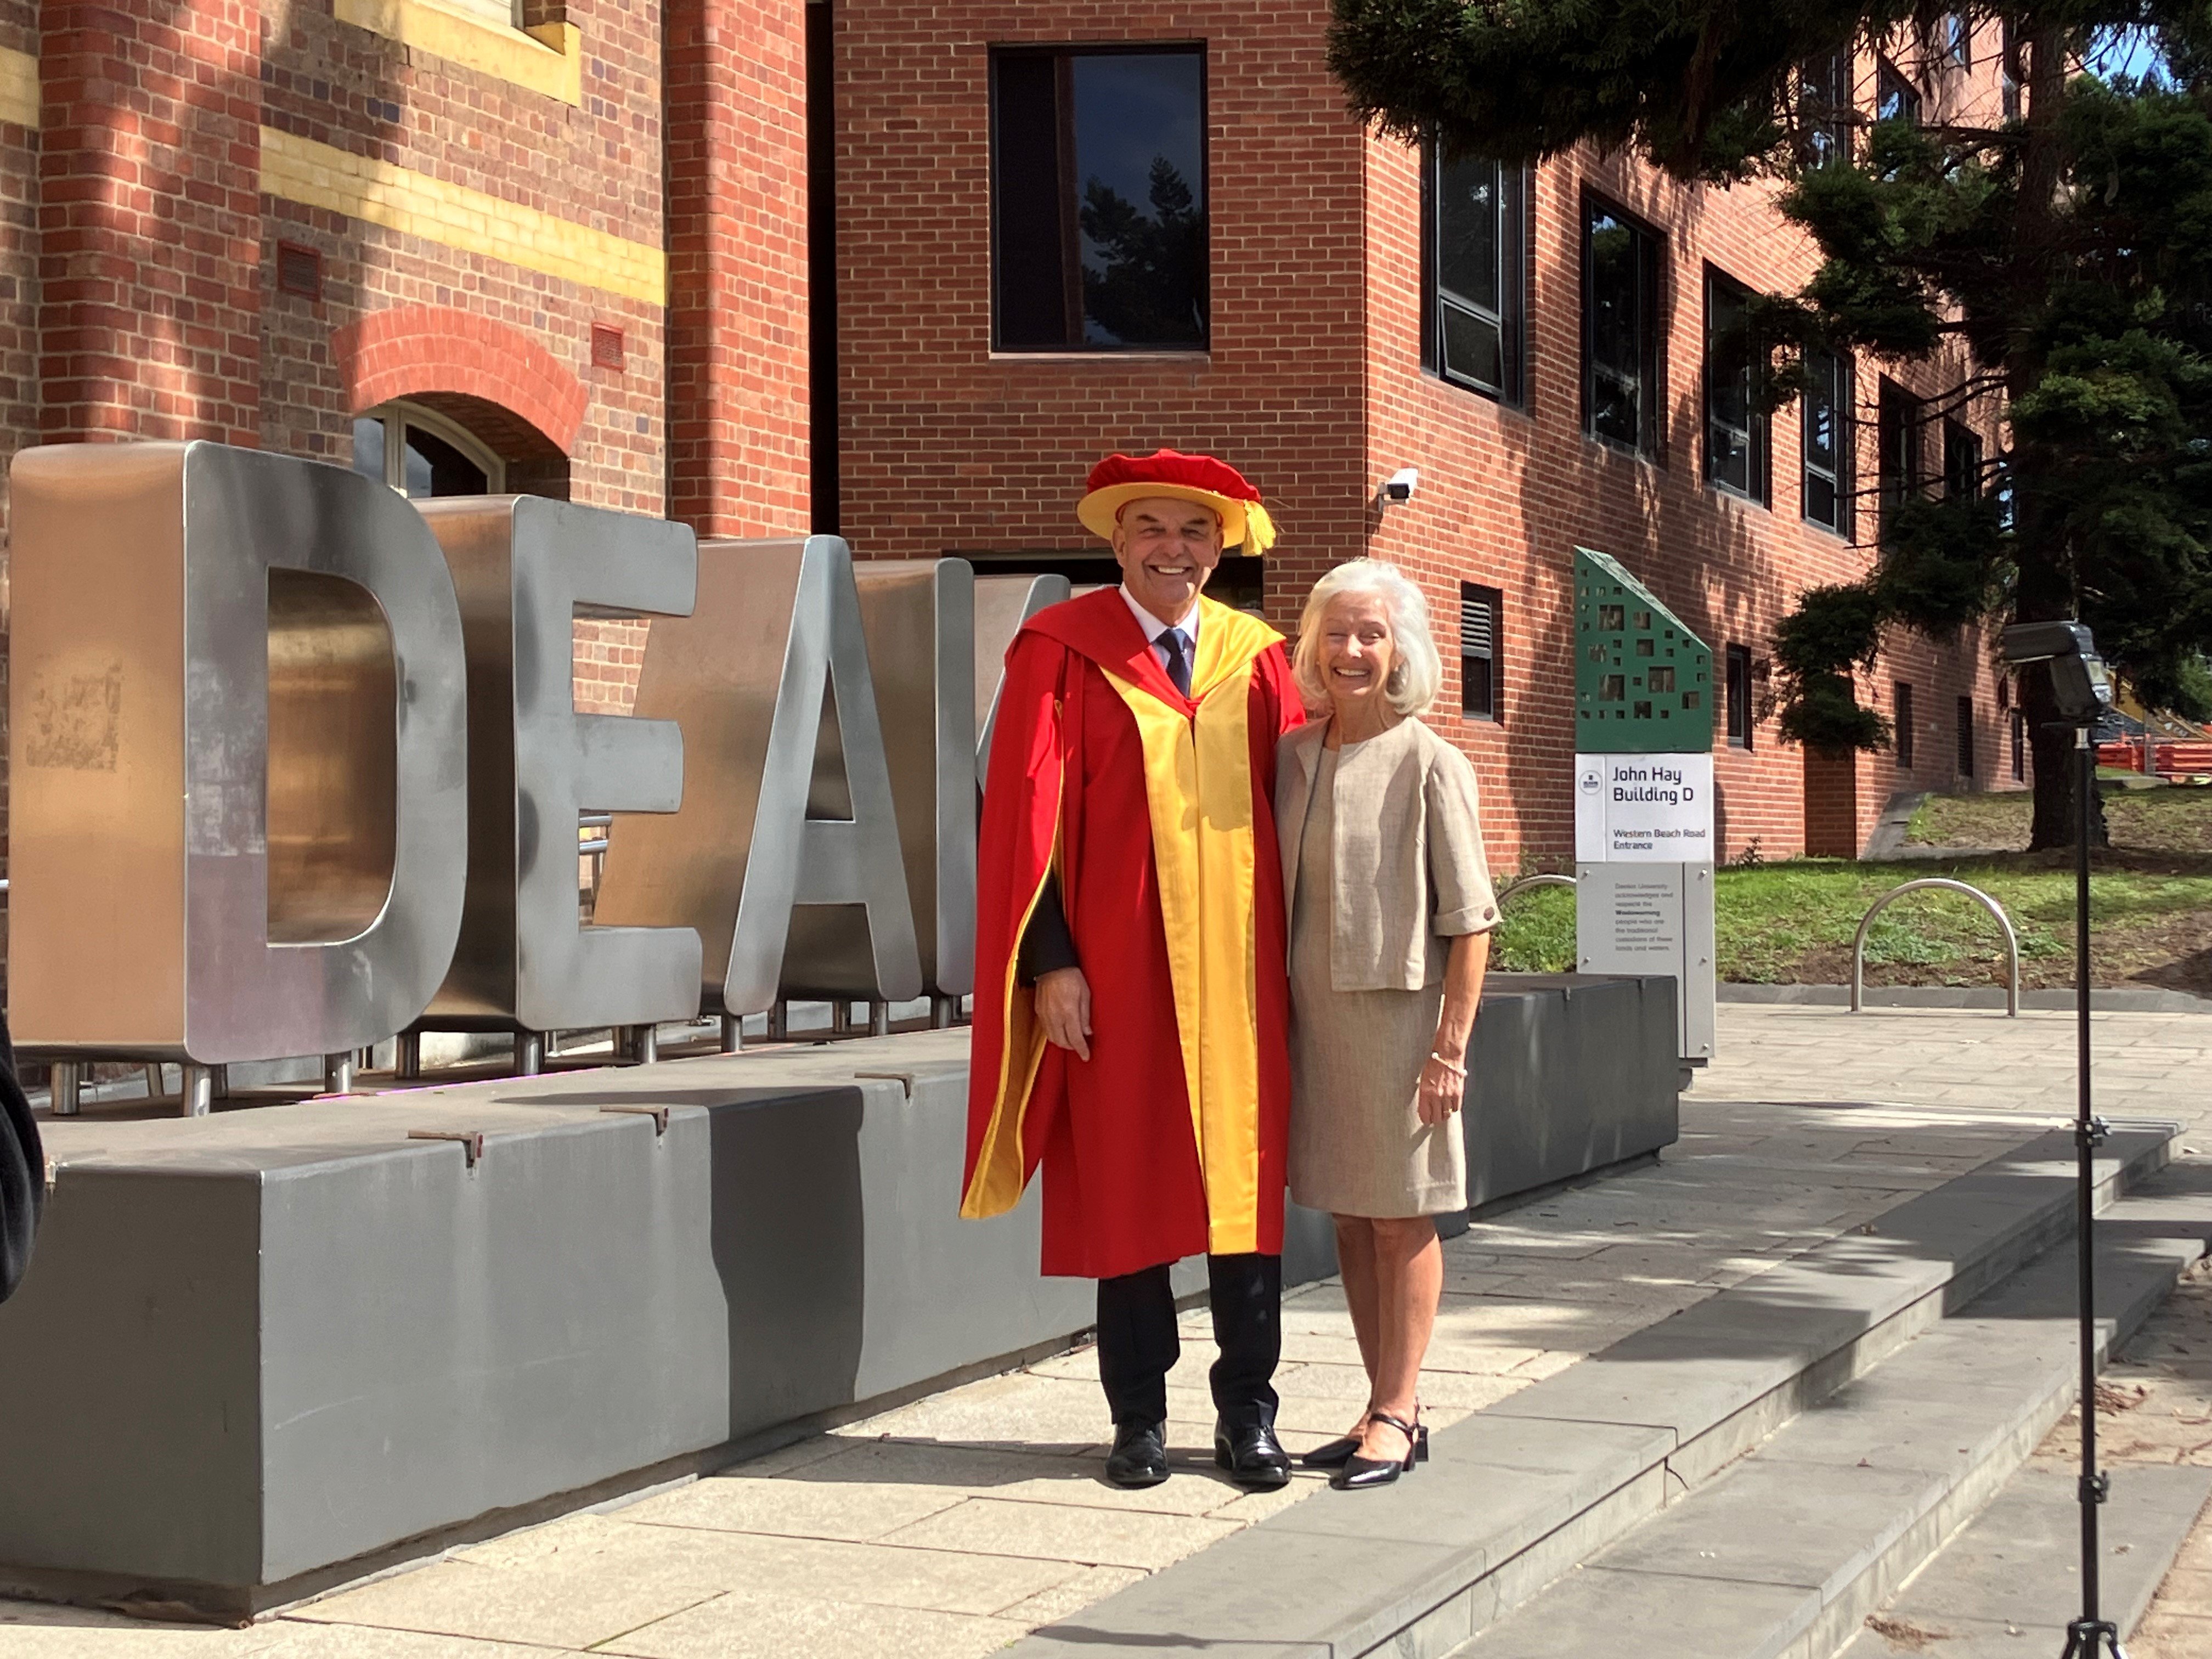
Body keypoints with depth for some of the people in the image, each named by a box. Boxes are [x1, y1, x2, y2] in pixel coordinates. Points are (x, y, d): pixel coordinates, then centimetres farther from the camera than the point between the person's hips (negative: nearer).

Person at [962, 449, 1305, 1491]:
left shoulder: (1258, 659, 8)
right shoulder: (1061, 651, 0)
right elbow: (1028, 809, -4)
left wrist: (1293, 950, 3)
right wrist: (1049, 961, -11)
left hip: (1239, 972, 2)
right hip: (1116, 970, -2)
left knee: (1246, 1188, 5)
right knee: (1126, 1191, 5)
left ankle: (1247, 1414, 16)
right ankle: (1139, 1418, 16)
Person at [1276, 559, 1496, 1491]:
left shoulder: (1429, 764, -9)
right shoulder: (1292, 757, 7)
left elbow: (1470, 921, -9)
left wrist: (1450, 1045, -12)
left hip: (1396, 1011, -6)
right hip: (1313, 1011, 6)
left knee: (1402, 1219, 2)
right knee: (1348, 1219, 10)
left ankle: (1396, 1414, 8)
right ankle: (1389, 1409, 20)